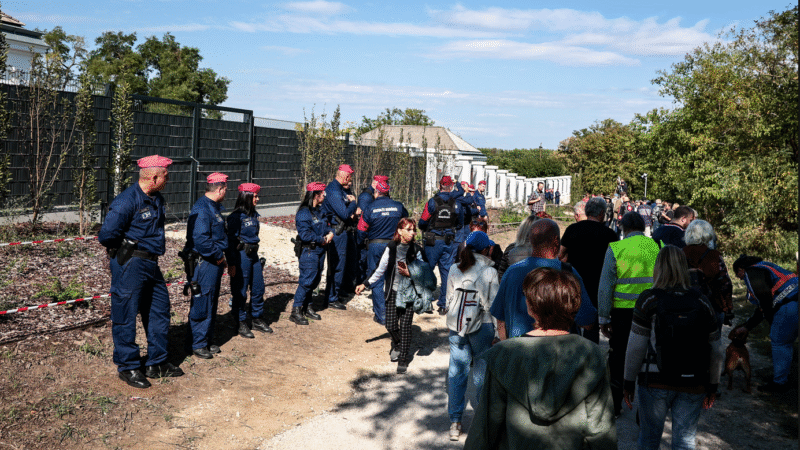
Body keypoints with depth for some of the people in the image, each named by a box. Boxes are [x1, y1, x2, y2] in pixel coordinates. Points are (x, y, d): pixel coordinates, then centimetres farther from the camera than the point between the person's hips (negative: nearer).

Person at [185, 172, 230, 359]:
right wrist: (218, 256, -16)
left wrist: (221, 255, 10)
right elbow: (201, 240, -26)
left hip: (215, 262, 10)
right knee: (202, 304, -2)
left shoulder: (214, 207, 13)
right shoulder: (201, 209, -19)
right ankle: (198, 344, 8)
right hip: (205, 262, -10)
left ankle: (208, 340, 27)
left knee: (212, 303, 16)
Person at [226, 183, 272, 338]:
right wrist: (232, 264, -15)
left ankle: (257, 320, 26)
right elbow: (231, 240, -13)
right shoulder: (236, 216, -13)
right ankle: (241, 324, 14)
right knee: (240, 291, 3)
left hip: (254, 255, 8)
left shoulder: (254, 215, 10)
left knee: (258, 288, 12)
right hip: (242, 255, -8)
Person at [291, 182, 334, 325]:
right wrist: (322, 239, -14)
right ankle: (296, 311, -1)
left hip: (320, 250, 9)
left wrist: (330, 232, -1)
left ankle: (308, 307, 25)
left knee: (315, 280, 13)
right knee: (306, 280, -9)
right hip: (308, 251, -8)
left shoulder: (319, 211, 13)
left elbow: (326, 226, 21)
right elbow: (305, 234, -21)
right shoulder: (304, 213, -14)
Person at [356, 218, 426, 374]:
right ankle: (397, 345, 35)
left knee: (405, 325, -3)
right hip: (393, 292, 2)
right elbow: (380, 269, 5)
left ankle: (403, 359, 12)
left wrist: (409, 273, -19)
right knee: (391, 325, 1)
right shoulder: (391, 247, -2)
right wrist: (365, 284, 3)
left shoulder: (416, 250, -5)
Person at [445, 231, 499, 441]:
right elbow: (493, 305, -7)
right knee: (481, 372, 10)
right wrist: (497, 331, 1)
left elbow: (449, 299, 8)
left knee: (457, 371, 8)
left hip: (456, 326, 3)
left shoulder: (454, 270, 1)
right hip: (481, 327, -3)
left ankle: (455, 422, 12)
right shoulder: (489, 272, -10)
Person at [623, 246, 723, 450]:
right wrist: (713, 385, 16)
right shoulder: (702, 301, 2)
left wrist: (629, 382, 1)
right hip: (693, 385, 3)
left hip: (655, 382, -2)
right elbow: (716, 350, 6)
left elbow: (636, 347, -8)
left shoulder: (648, 299, -8)